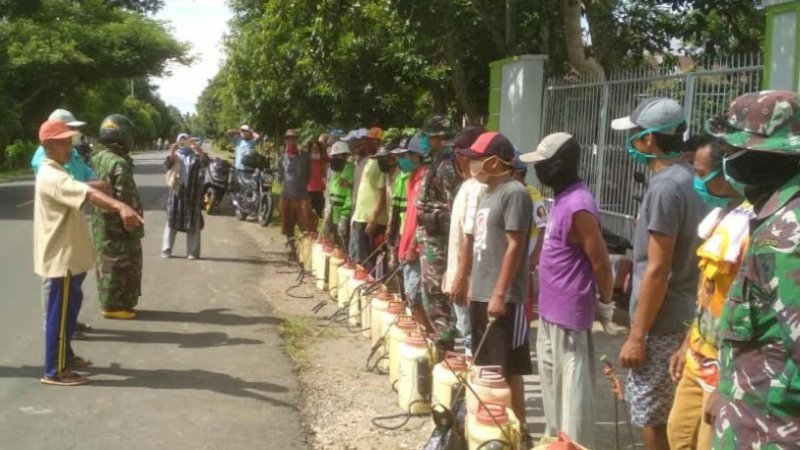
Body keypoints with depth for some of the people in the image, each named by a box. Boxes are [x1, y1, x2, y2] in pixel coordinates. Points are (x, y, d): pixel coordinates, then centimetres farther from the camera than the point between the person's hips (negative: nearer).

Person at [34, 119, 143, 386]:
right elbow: (86, 193, -41)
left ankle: (65, 356, 35)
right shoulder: (51, 176, -23)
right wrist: (120, 206, -55)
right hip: (60, 257, -11)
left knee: (68, 308, 22)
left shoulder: (54, 172, 12)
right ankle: (54, 372, 5)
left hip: (68, 255, 11)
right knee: (60, 314, -3)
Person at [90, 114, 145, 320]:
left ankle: (109, 303, 25)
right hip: (117, 224, -9)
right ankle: (114, 306, 8)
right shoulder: (119, 163, -21)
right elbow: (125, 198, -22)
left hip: (101, 222, 9)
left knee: (107, 264, 16)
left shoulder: (98, 158, 6)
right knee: (119, 266, 2)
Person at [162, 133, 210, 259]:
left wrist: (198, 148, -25)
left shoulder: (195, 155, 8)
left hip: (193, 193, 0)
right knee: (172, 220, 3)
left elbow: (206, 162, -12)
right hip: (177, 191, 0)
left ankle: (193, 252, 5)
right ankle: (166, 250, 8)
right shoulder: (175, 155, 9)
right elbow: (167, 165, -11)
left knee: (193, 223, 1)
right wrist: (172, 151, -28)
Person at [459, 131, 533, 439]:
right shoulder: (488, 194, 15)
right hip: (481, 295, 9)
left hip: (503, 298, -9)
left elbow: (514, 246, -18)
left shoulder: (514, 193, -13)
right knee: (486, 367, 15)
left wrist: (500, 294, -21)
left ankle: (518, 428, 7)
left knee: (508, 369, -2)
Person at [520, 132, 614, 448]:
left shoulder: (578, 206, -22)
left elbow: (601, 264, -19)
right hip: (551, 310, 10)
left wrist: (605, 304, -6)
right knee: (553, 382, 20)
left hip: (569, 314, -10)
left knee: (572, 388, -1)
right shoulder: (563, 200, 10)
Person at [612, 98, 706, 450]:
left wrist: (637, 336, -17)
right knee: (671, 417, 17)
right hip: (684, 318, 9)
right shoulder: (690, 180, 10)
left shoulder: (665, 187, -19)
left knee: (651, 418, 0)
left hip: (661, 324, -9)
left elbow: (657, 271, -22)